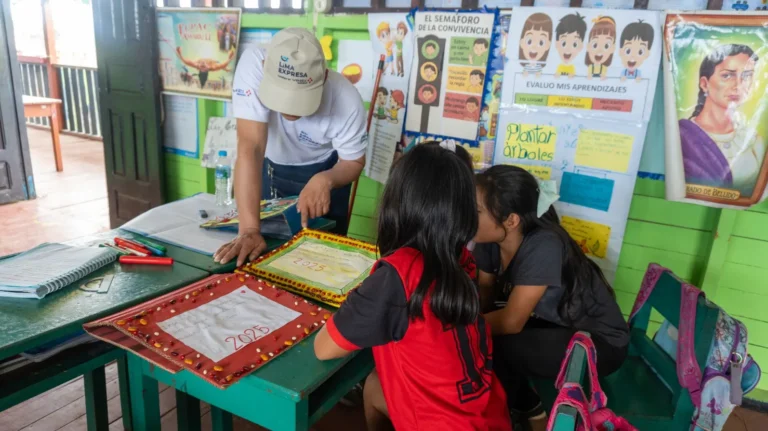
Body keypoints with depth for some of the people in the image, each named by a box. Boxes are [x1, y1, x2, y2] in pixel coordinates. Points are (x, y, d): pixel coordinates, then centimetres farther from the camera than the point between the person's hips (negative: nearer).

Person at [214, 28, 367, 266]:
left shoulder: (346, 101, -33)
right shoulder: (254, 66, -35)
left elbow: (354, 161, -16)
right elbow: (250, 148, -40)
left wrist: (325, 180, -38)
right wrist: (249, 229, -46)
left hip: (323, 170, -1)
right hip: (269, 167, 1)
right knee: (265, 250, 10)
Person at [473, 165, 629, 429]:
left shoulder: (543, 248, -34)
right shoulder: (490, 240, -14)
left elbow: (510, 322, -31)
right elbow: (485, 293, -1)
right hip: (554, 326, 7)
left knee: (490, 347, -26)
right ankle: (523, 407, 14)